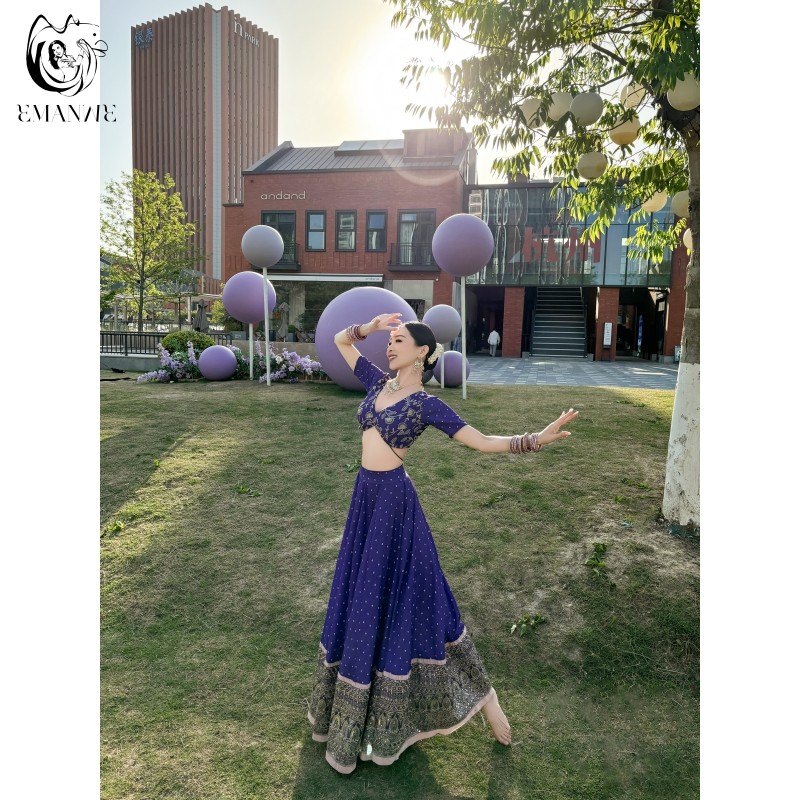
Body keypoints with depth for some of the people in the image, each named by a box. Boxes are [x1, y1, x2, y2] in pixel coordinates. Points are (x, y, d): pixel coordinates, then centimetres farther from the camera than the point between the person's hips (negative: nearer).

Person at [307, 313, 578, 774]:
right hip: (366, 498, 7)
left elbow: (483, 442, -16)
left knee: (395, 600, 3)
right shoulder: (379, 383, 6)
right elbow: (341, 341, 16)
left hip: (393, 502, -7)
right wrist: (370, 326, 0)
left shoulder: (426, 404, -11)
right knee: (362, 598, 17)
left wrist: (536, 440, -29)